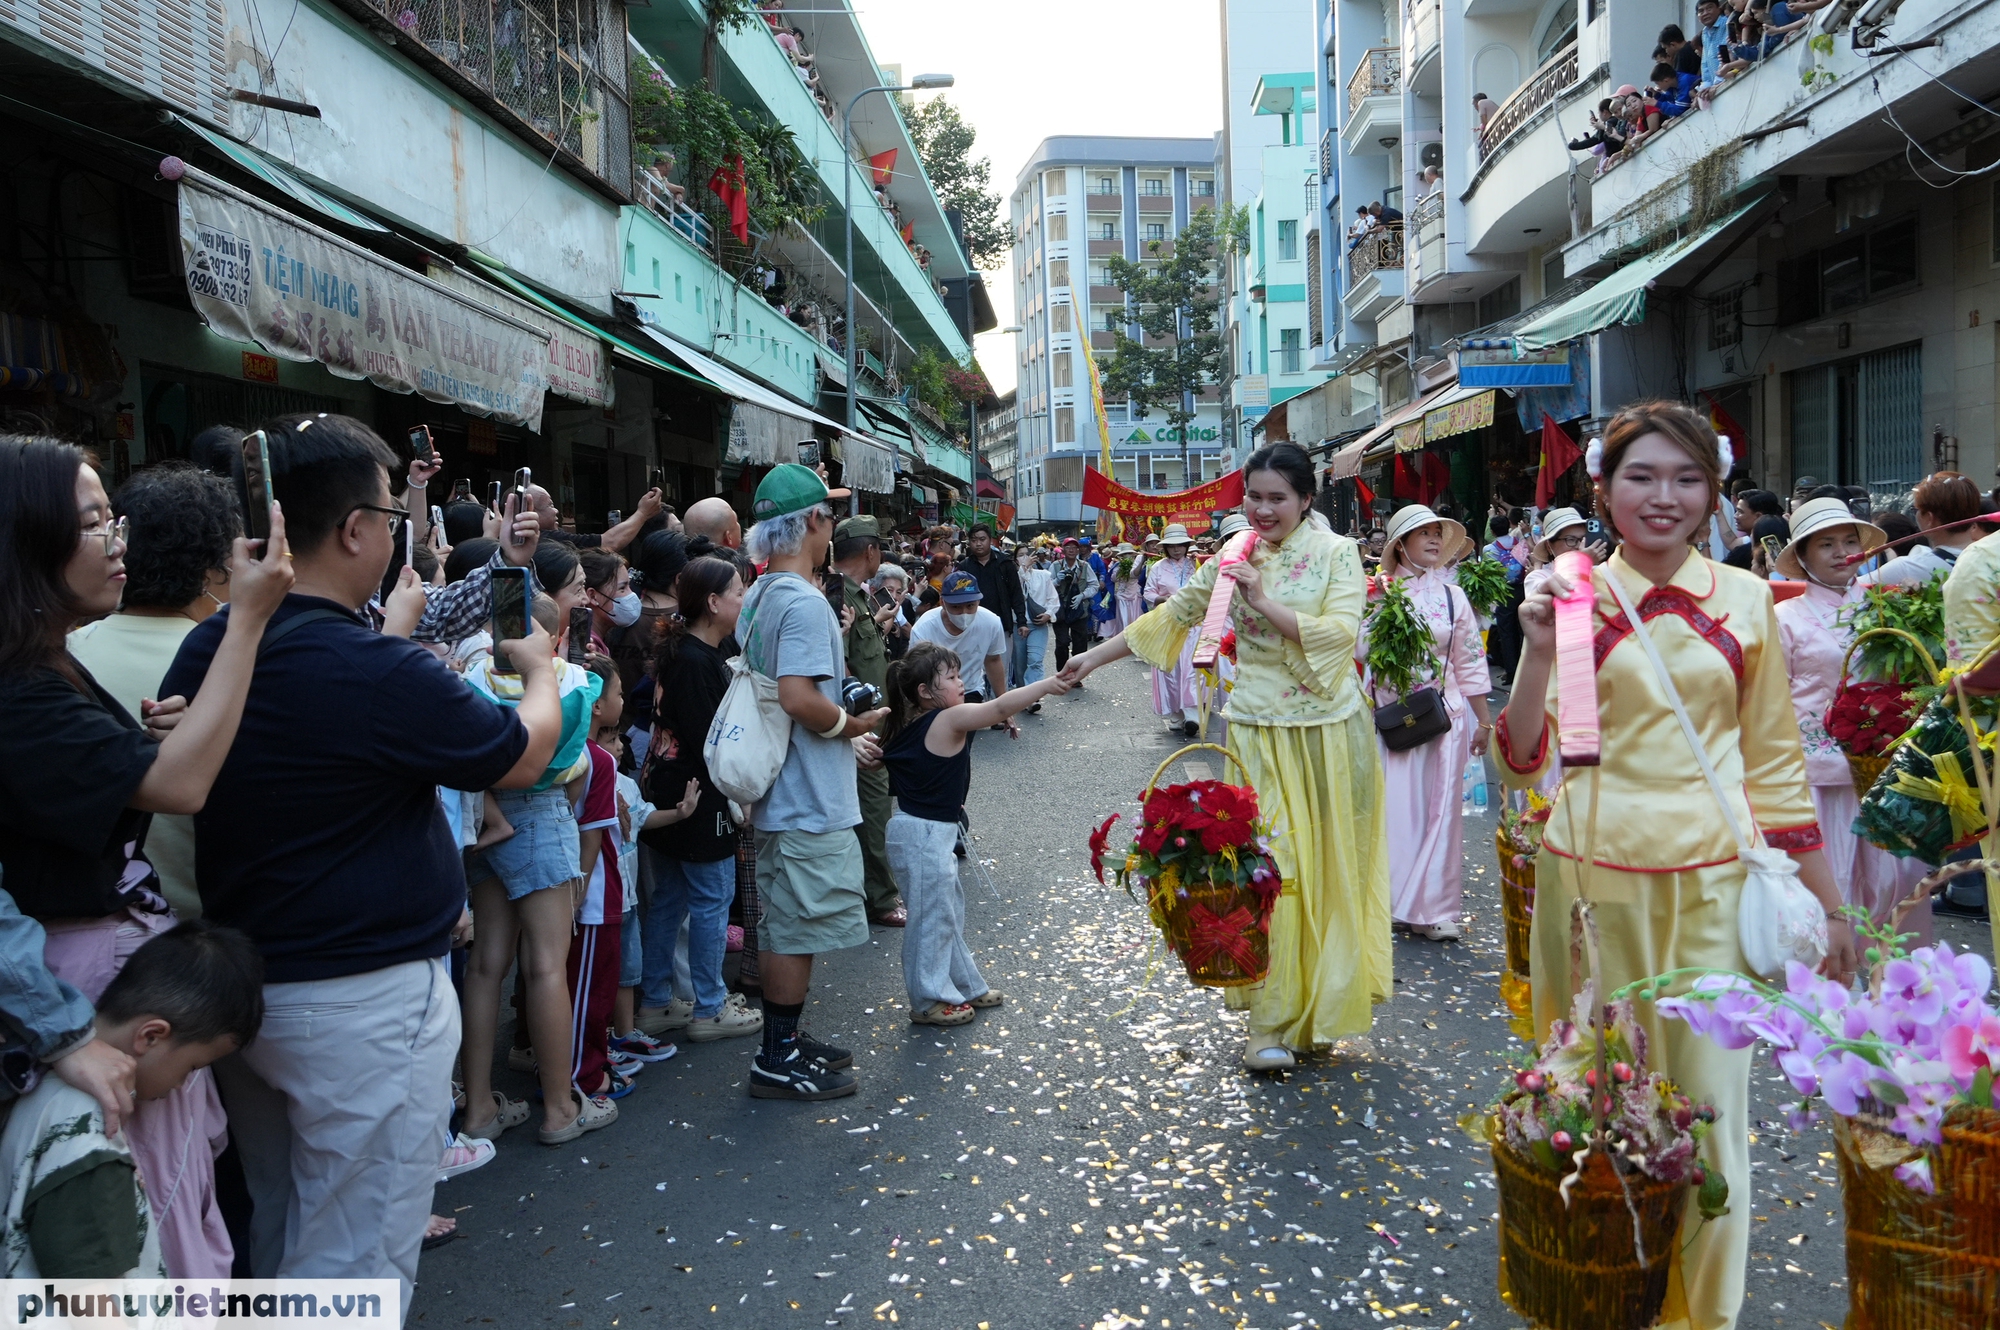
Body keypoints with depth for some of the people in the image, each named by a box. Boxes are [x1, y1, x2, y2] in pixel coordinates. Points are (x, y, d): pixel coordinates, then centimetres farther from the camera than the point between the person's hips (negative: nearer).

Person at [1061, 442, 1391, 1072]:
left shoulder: (1336, 553, -3)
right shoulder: (1231, 560, 5)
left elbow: (1339, 634, -15)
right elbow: (1171, 616, 12)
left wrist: (1264, 600, -18)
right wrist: (1093, 656, 14)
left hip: (1329, 730, -1)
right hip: (1261, 731, 1)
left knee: (1328, 867, 7)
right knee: (1269, 868, -3)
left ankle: (1322, 1002, 26)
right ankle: (1273, 1020, 7)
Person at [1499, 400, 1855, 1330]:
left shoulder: (1744, 601, 4)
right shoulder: (1572, 598, 1)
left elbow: (1775, 762, 10)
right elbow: (1522, 762, -2)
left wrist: (1828, 903, 10)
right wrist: (1540, 654, -16)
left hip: (1711, 878, 1)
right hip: (1590, 871, 0)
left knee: (1706, 1097, 4)